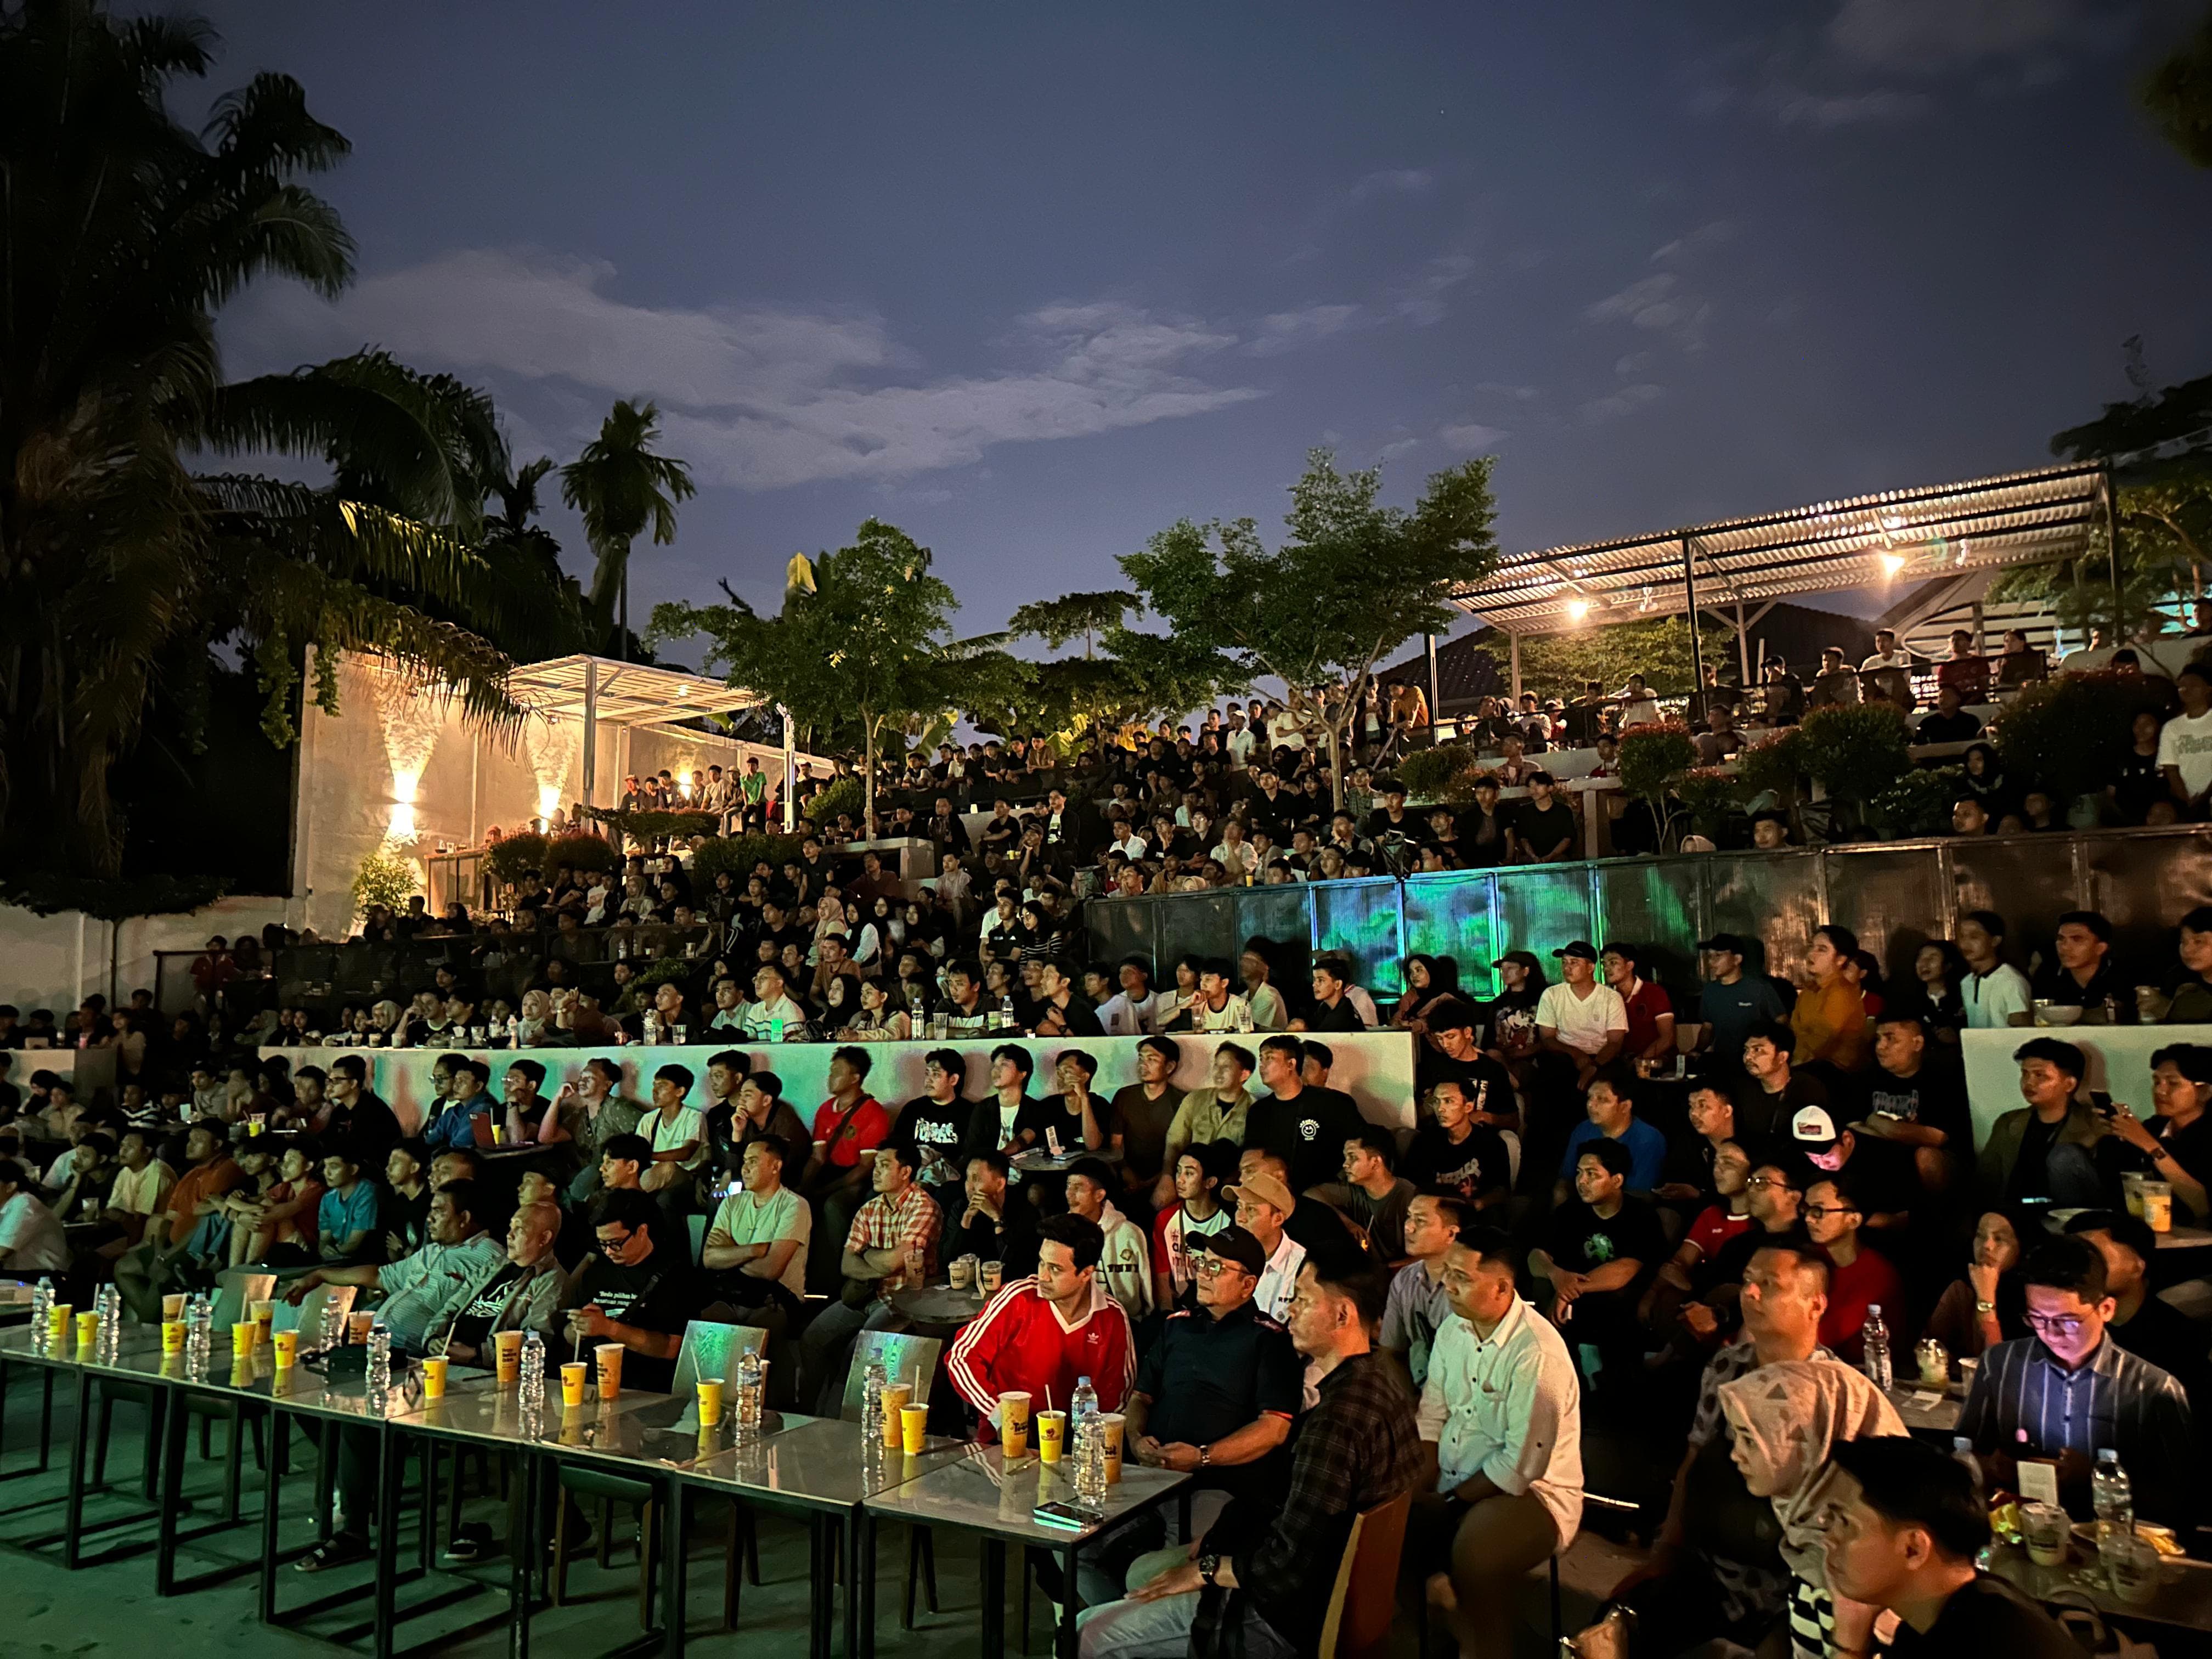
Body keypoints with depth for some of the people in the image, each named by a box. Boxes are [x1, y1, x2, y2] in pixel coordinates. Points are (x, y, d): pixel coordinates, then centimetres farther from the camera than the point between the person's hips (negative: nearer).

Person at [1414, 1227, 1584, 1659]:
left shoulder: (1537, 1352, -23)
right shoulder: (1454, 1328, 3)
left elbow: (1521, 1465, -22)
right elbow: (1432, 1415, 7)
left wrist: (1451, 1500, -14)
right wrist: (1425, 1488, -7)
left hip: (1532, 1490, -8)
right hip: (1454, 1481, 8)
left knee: (1472, 1553, -35)